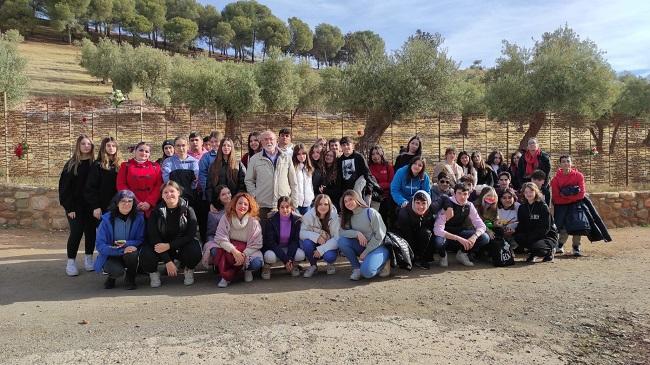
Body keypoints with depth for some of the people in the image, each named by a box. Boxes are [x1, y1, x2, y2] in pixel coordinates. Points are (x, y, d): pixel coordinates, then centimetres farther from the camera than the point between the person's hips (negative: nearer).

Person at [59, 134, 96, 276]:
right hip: (76, 206, -1)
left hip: (91, 206, 1)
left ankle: (88, 258, 22)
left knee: (91, 232, 5)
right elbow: (64, 187, -2)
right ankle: (71, 262, 9)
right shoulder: (71, 164, 0)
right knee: (76, 233, -5)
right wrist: (69, 207, -9)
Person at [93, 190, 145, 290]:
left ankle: (130, 278, -1)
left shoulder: (139, 218, -8)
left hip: (129, 252, 1)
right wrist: (121, 250, -29)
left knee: (132, 254, -34)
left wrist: (126, 244, -29)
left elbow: (141, 240, -8)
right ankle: (111, 277, 9)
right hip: (110, 257, -1)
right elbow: (100, 245, -15)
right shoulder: (107, 219, -10)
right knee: (118, 271, -32)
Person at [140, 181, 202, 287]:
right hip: (162, 247, 1)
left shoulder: (188, 210, -8)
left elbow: (192, 235, -14)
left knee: (195, 252, -32)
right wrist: (167, 261, -21)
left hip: (182, 246, -1)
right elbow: (153, 237, -12)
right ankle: (153, 273, 6)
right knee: (146, 254, -29)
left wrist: (169, 245, -24)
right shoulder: (156, 212, -6)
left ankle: (189, 270, 4)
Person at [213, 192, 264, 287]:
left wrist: (243, 255, -25)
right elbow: (220, 238, -15)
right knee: (220, 250, -34)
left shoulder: (253, 221, -8)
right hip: (229, 247, 0)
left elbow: (255, 244, -8)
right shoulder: (226, 218, -7)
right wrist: (234, 251, -29)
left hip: (248, 251, 0)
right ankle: (226, 276, -12)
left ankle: (247, 270, 7)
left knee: (257, 263, -31)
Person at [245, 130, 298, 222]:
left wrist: (293, 203, 7)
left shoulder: (286, 158, 10)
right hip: (263, 205, -1)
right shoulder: (254, 159, 7)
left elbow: (293, 182, 11)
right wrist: (254, 195, -1)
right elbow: (248, 180, 12)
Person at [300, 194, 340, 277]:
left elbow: (337, 238, -22)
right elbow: (302, 233, -17)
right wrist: (316, 237, -36)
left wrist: (321, 249, -31)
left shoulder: (334, 217, -17)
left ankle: (330, 264, 7)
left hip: (328, 246, -1)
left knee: (329, 256, -33)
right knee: (307, 242, -30)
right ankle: (313, 266, -3)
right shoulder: (309, 215, -14)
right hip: (314, 245, 2)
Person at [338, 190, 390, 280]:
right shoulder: (348, 217, 6)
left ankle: (383, 262, 1)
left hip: (377, 246, -6)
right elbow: (341, 233, -7)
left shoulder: (371, 212, -13)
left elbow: (379, 236, -15)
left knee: (366, 271, -30)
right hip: (362, 246, 6)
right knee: (342, 241, -19)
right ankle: (356, 268, -6)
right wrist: (357, 233, -24)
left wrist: (365, 253, -15)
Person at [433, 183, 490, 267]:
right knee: (438, 241, -39)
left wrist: (474, 237, -30)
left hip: (460, 233, 5)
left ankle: (462, 254, 7)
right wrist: (459, 239, -39)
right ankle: (443, 256, -2)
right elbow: (437, 230, -32)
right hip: (446, 235, -4)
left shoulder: (469, 206, -7)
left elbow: (481, 225, -7)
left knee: (485, 238, -16)